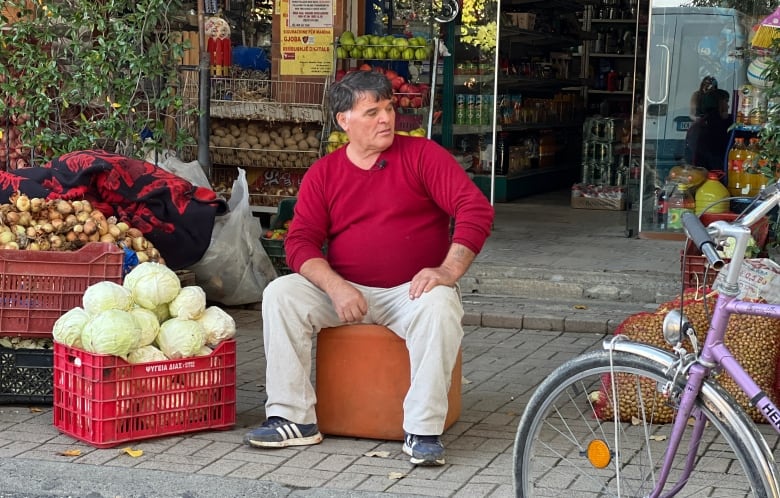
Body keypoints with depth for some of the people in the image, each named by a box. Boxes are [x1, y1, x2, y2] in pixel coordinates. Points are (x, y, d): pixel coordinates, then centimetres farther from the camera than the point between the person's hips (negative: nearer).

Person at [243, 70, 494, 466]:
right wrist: (335, 286, -21)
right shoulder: (322, 173, 6)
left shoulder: (422, 155, -2)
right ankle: (293, 419, -16)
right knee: (280, 294, -19)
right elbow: (300, 242, -2)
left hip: (411, 291, -2)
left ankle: (424, 431, -27)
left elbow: (476, 208, -11)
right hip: (343, 290, 3)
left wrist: (449, 270, -25)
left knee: (440, 307, -35)